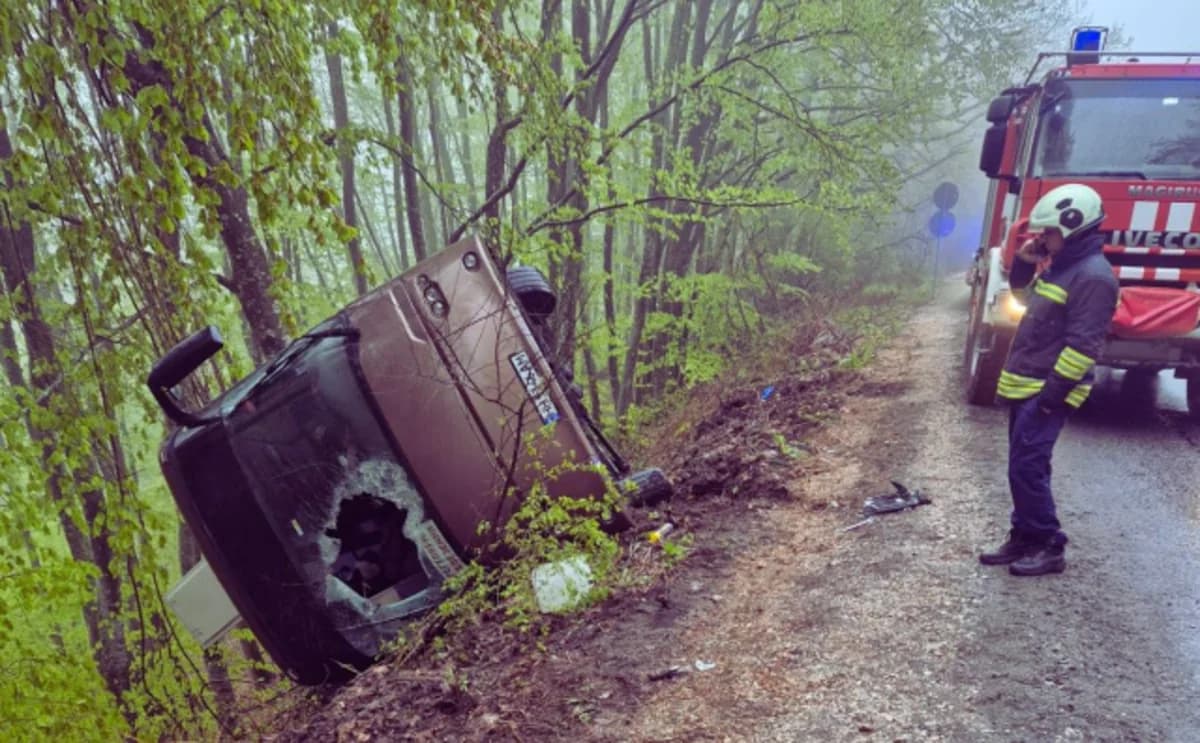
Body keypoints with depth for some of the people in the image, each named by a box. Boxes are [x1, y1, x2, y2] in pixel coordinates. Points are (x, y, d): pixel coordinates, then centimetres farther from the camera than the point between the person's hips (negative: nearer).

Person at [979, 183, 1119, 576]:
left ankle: (1049, 547, 2)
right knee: (1023, 468, 13)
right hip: (1024, 386, 10)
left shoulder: (1092, 276, -16)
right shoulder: (1061, 266, 14)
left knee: (1027, 468, -9)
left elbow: (1083, 344, -21)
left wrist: (1053, 393, -22)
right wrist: (1025, 264, 15)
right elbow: (1027, 298, 32)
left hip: (1046, 391, -10)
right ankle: (1024, 538, 21)